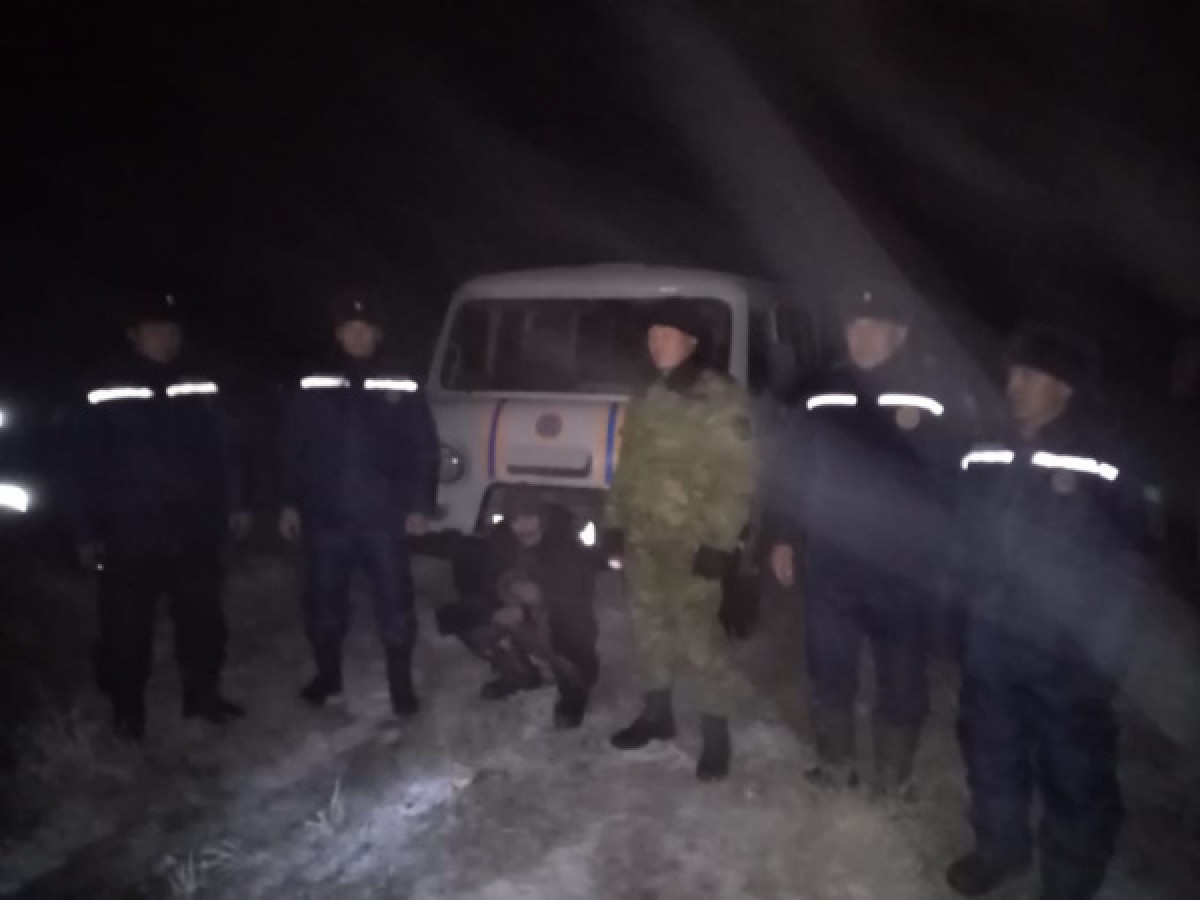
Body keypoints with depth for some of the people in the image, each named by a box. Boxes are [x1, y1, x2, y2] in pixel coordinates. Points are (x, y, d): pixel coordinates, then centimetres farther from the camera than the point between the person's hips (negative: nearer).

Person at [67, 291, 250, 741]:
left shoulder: (200, 388, 3)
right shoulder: (106, 393, -6)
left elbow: (223, 450, 9)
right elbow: (82, 466, -3)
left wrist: (234, 504, 7)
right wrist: (87, 533, -4)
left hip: (194, 531, 3)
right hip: (130, 537, -3)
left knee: (202, 618, 12)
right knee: (127, 627, 8)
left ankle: (201, 693, 31)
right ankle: (127, 708, 27)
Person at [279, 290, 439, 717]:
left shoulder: (401, 388, -1)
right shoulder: (313, 387, 3)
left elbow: (424, 452, 0)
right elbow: (293, 450, 7)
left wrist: (419, 506, -5)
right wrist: (291, 503, 5)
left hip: (382, 517, -2)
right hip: (326, 516, 2)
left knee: (394, 601, 1)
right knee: (324, 600, 13)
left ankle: (401, 685, 14)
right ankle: (328, 676, 32)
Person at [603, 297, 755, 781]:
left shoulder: (722, 398, -9)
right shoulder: (648, 400, 13)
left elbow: (737, 476, -13)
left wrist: (720, 541, -18)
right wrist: (614, 522, 14)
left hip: (691, 542, -7)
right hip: (642, 538, 7)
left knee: (697, 636, -5)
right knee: (651, 626, 16)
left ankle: (716, 732, 10)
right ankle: (658, 713, 33)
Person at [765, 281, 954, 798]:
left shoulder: (928, 396, -5)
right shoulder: (822, 394, 3)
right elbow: (789, 468, 6)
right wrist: (782, 538, 5)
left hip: (901, 565, -2)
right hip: (830, 559, 3)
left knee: (901, 677, 8)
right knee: (828, 670, 14)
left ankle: (893, 778, 28)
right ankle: (835, 765, 33)